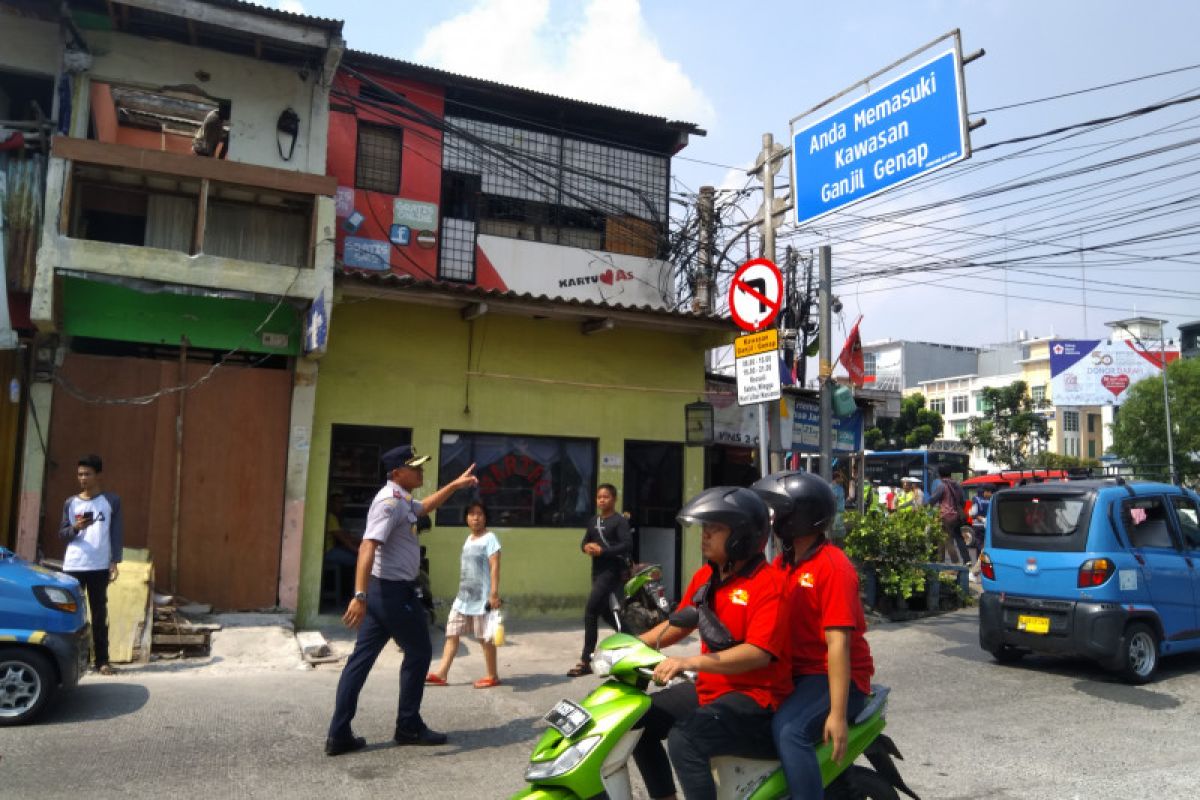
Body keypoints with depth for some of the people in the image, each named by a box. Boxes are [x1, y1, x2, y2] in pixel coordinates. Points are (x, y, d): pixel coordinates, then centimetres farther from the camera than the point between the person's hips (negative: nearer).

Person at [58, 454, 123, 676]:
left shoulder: (112, 501, 3)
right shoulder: (70, 503, 8)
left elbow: (117, 533, 1)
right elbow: (61, 532, 8)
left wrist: (114, 562, -5)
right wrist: (75, 527, -14)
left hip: (100, 566, -1)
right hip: (73, 566, 2)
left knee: (99, 614, 3)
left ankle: (102, 660, 7)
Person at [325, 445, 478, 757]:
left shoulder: (402, 500, 12)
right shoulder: (390, 502, -19)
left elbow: (425, 507, 36)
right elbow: (368, 547, -30)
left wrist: (455, 485, 32)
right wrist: (360, 596, -39)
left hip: (383, 590, 10)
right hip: (394, 591, -10)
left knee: (362, 658, 8)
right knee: (419, 653, 7)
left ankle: (339, 735, 12)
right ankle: (409, 727, 18)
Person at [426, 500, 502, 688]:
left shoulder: (489, 538, -10)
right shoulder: (468, 538, 14)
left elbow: (494, 567, -17)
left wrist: (494, 594, -24)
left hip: (481, 598, -8)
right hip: (463, 597, 8)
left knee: (485, 638, 1)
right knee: (452, 634, 6)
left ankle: (492, 676, 12)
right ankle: (441, 673, 9)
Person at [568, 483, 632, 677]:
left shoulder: (620, 521, -7)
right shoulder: (594, 521, 16)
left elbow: (627, 545, -17)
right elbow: (584, 541, 20)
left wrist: (602, 550, -22)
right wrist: (586, 547, -4)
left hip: (612, 571, -8)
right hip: (597, 570, 8)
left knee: (590, 610, -15)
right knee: (605, 612, 15)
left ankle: (585, 661, -11)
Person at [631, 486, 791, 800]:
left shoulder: (768, 583, -19)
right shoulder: (704, 576, 8)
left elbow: (758, 653, -28)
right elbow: (678, 624, 18)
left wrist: (690, 662, -36)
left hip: (755, 697, -9)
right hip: (710, 689, 9)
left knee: (684, 739, -30)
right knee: (639, 720, 8)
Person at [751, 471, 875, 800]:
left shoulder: (833, 566, -17)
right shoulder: (783, 561, 10)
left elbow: (838, 643, -22)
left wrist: (838, 714, -25)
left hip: (833, 676, -9)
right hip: (796, 672, 9)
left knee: (789, 732, -31)